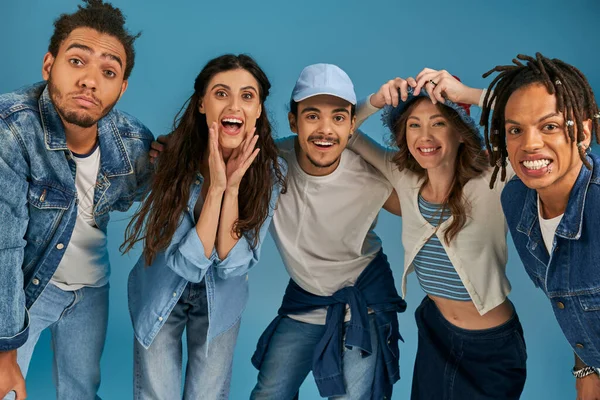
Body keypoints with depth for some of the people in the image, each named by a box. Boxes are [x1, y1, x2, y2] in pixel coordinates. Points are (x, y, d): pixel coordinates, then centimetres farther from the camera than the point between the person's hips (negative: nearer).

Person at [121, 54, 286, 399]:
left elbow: (232, 265, -22)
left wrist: (233, 187, -32)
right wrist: (215, 187, -35)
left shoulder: (270, 171, -18)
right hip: (161, 295, -1)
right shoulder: (174, 160, -22)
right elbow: (187, 264, -26)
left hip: (220, 301, 1)